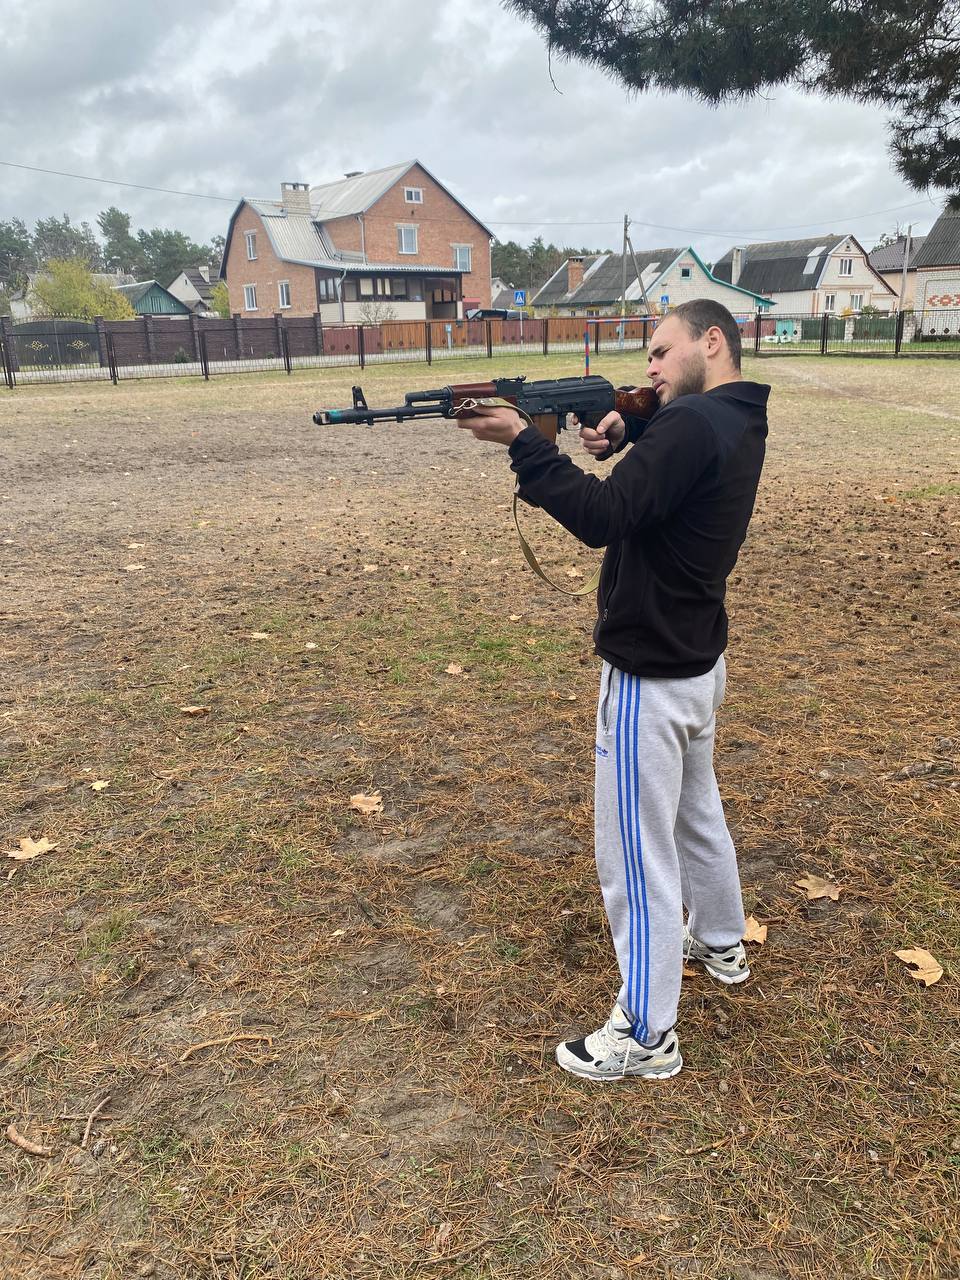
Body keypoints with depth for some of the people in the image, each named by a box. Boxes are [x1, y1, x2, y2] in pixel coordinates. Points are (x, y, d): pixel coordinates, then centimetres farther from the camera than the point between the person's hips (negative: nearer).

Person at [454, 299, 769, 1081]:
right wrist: (622, 438, -6)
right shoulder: (738, 422, 8)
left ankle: (646, 1037, 15)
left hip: (651, 677, -10)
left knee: (637, 854, 1)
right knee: (697, 810, 27)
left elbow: (604, 518, -31)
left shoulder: (689, 425, -23)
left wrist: (522, 440, -27)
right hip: (699, 659, 10)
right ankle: (721, 944, 48)